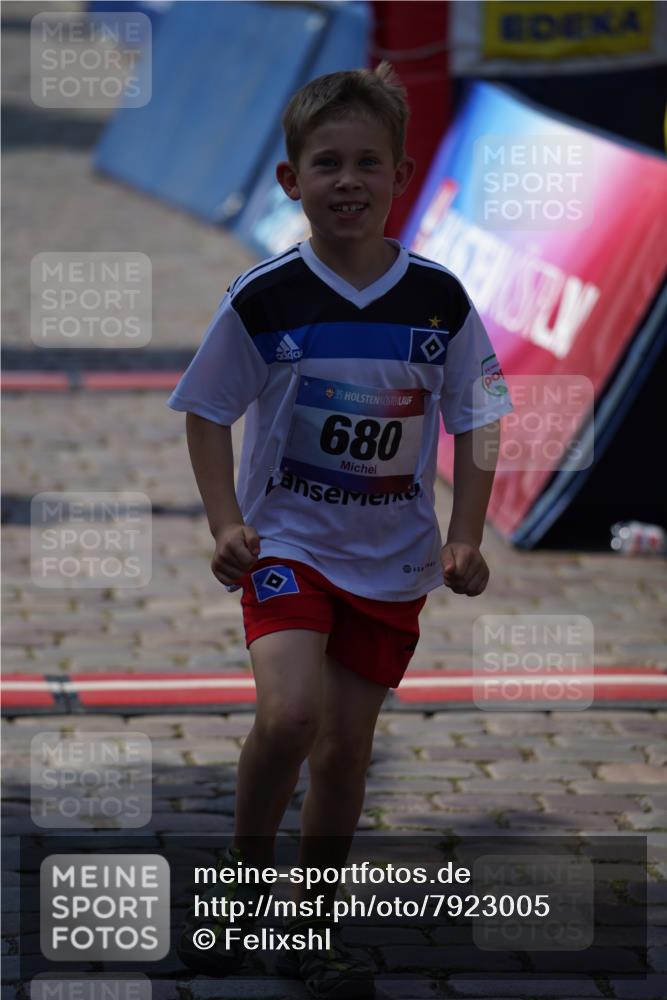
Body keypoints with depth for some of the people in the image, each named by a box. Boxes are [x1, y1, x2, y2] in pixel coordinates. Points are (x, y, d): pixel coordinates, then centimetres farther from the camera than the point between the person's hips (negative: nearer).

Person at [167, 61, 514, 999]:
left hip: (392, 559, 3)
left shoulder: (440, 299, -6)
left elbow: (476, 423, 4)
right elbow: (207, 413, 0)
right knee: (289, 714, -24)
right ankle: (242, 878, 1)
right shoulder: (263, 298, -11)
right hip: (287, 541, -2)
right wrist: (227, 525, -11)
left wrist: (465, 539, -5)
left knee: (345, 750, 8)